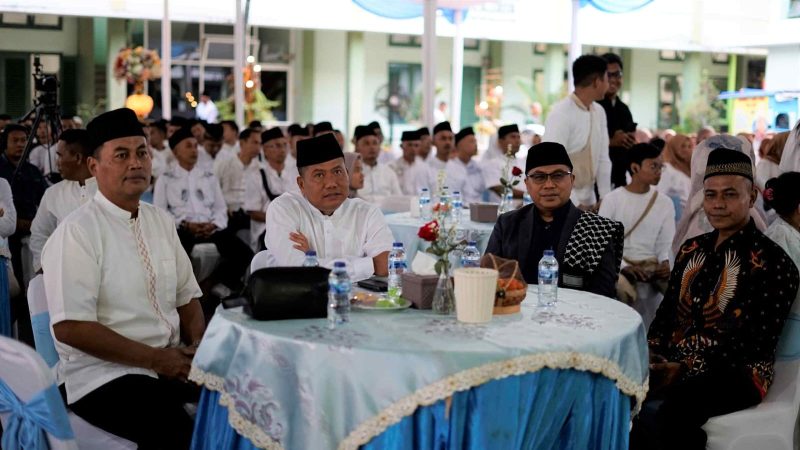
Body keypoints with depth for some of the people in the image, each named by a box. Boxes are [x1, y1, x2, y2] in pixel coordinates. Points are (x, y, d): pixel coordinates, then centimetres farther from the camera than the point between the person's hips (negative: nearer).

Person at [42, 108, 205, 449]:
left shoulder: (161, 221, 11)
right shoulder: (76, 232, -10)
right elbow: (70, 327, -17)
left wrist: (199, 345, -6)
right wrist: (155, 359, -17)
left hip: (173, 360, 7)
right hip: (103, 374, -6)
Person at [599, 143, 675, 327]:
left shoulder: (665, 203, 6)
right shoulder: (613, 199, -2)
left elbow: (667, 243, 6)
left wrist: (666, 263, -16)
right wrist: (623, 266, -18)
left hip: (651, 264, 3)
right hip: (618, 264, -3)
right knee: (624, 289, -35)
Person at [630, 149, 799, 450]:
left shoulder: (772, 263, -6)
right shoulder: (692, 250, 15)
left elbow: (754, 342, -13)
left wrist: (686, 369, -20)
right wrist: (650, 353, -4)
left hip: (734, 374, -6)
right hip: (673, 362, 6)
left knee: (655, 412, -36)